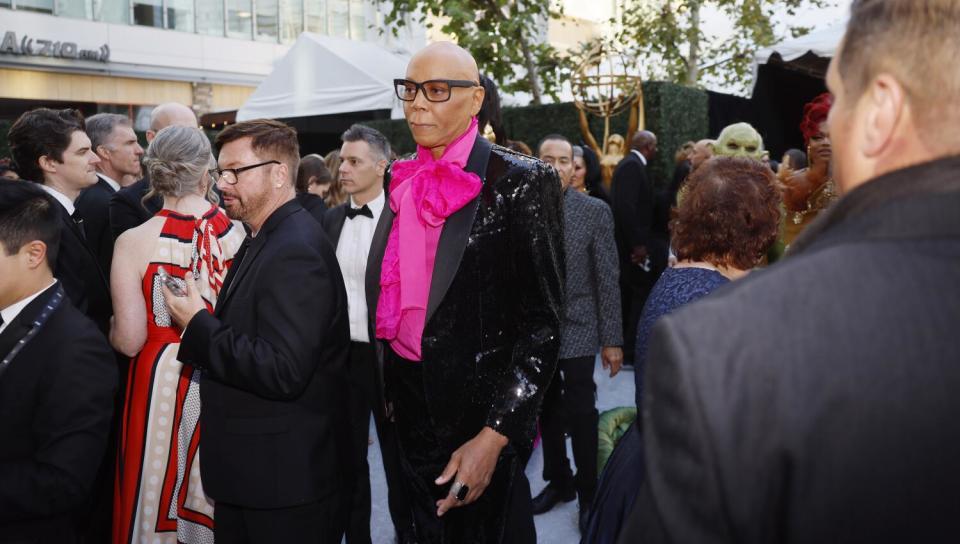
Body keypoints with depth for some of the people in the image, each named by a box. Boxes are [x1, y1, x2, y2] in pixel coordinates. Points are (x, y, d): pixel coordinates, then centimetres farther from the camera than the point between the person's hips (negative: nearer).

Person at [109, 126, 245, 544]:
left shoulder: (134, 243, -14)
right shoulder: (240, 233, -10)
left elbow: (129, 342, -11)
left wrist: (111, 328, 11)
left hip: (163, 381, -2)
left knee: (159, 496, 15)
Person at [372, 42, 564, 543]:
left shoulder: (519, 181, -14)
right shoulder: (404, 180, 4)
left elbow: (542, 322, -16)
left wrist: (495, 435, -20)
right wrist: (390, 389, 14)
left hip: (480, 412, -5)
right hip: (411, 406, 6)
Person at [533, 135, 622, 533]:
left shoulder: (595, 211, -5)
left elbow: (608, 279, -5)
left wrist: (612, 339, -7)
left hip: (576, 329, -3)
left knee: (580, 416, 2)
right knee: (547, 413, 16)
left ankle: (588, 494, 20)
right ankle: (558, 481, 34)